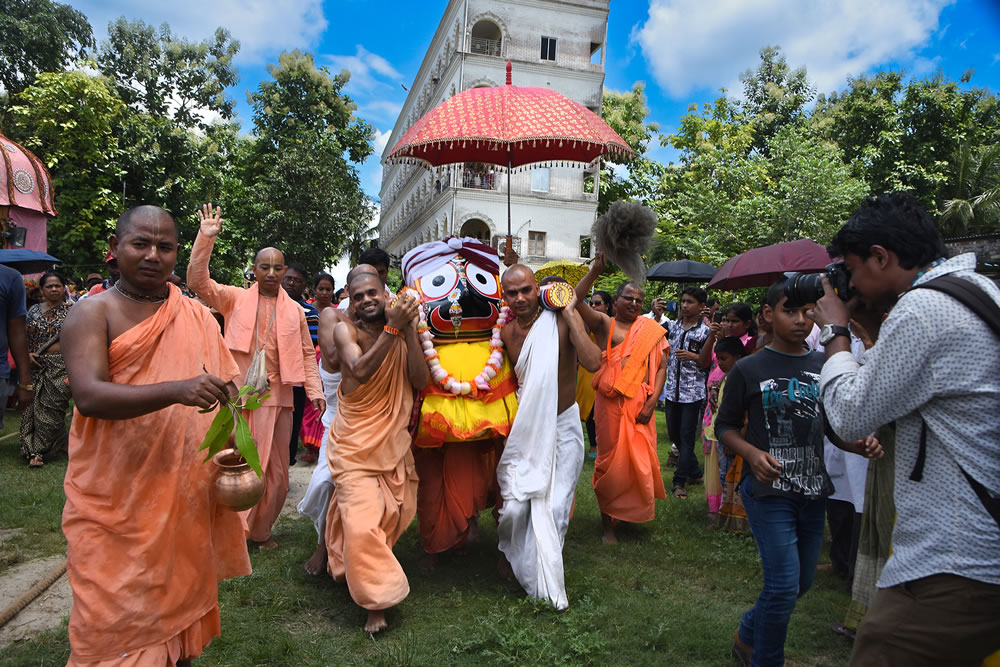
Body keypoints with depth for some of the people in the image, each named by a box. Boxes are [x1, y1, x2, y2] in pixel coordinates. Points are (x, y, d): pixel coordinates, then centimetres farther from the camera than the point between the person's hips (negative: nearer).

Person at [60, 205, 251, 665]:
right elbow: (89, 395, -19)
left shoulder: (197, 316, 9)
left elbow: (227, 388, 12)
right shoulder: (92, 313, -4)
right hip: (115, 497, -3)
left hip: (187, 493, 4)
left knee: (183, 597, 16)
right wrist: (177, 391, -32)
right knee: (117, 618, 5)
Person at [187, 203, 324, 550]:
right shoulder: (235, 298, 7)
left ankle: (260, 531, 24)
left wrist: (315, 390, 1)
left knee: (275, 470, 8)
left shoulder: (294, 310, 11)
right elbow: (198, 280, -7)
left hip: (277, 395, 2)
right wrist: (206, 238, -15)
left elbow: (306, 353, 11)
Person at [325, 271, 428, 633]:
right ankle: (376, 601, 6)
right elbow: (360, 371, -27)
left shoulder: (404, 330, 0)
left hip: (393, 440, 4)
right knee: (362, 522, -11)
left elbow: (420, 380, -13)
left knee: (393, 515, 13)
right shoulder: (346, 330, -8)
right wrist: (392, 327, -30)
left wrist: (410, 329, -19)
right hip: (355, 443, -4)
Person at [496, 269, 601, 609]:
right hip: (525, 428, 2)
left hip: (563, 427, -2)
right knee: (515, 506, -4)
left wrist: (569, 314, -26)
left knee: (554, 509, 0)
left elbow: (593, 363, -29)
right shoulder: (506, 332, -2)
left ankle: (546, 581, 25)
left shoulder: (563, 320, -14)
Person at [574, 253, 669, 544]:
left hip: (640, 403, 2)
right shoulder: (604, 324, 3)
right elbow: (575, 300, -11)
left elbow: (661, 367, 6)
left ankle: (633, 510, 31)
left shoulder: (651, 330, 10)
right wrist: (596, 270, -18)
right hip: (610, 402, -2)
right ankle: (608, 522, 18)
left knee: (639, 458, 6)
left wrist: (651, 402, -5)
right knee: (611, 458, 4)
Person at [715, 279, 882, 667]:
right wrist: (752, 453, -20)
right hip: (768, 490, -5)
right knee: (784, 584, -6)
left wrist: (862, 445, -9)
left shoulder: (825, 367, 5)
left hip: (813, 492, 5)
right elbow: (725, 426, -2)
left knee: (803, 582, 16)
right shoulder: (749, 369, -6)